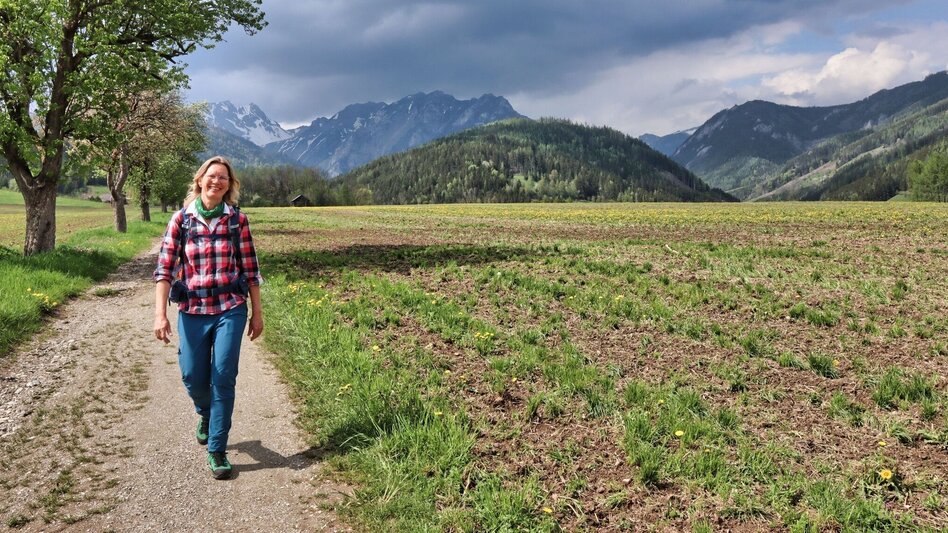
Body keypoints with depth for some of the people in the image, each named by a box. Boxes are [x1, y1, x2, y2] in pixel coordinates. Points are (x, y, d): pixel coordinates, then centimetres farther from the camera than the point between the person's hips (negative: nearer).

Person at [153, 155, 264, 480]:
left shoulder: (237, 219, 1)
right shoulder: (181, 219, 0)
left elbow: (250, 269, 4)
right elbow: (165, 269, -5)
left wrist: (257, 312, 5)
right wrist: (160, 314, -13)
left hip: (230, 309, -1)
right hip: (192, 310, 1)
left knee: (223, 378, -3)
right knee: (193, 377, 9)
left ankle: (217, 450, 9)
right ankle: (205, 414, 45)